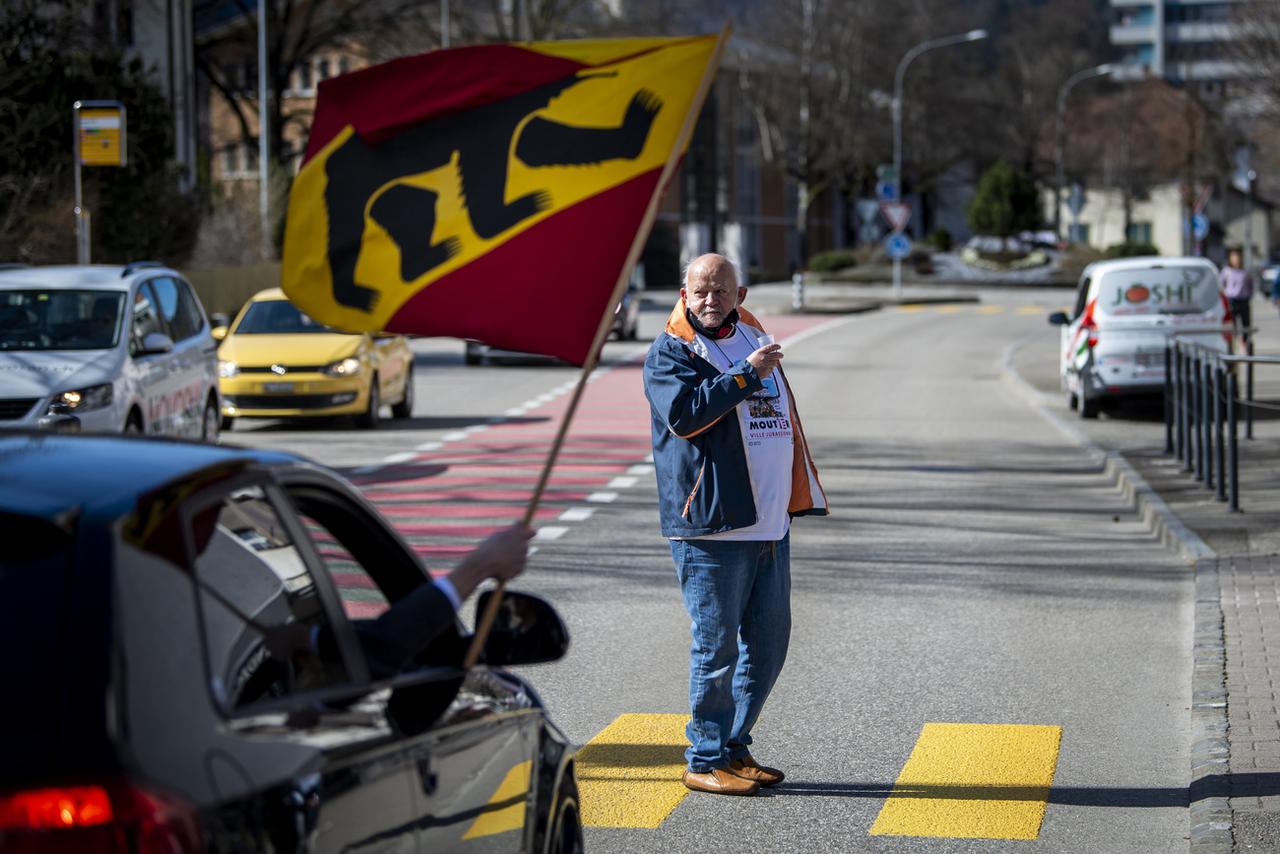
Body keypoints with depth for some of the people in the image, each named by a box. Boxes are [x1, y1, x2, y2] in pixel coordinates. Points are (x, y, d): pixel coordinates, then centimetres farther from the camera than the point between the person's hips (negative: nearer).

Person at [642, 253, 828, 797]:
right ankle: (706, 761, 6)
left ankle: (734, 747, 23)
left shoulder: (754, 337, 18)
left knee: (768, 642, 11)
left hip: (770, 522, 8)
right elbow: (684, 413, -21)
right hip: (712, 526, -8)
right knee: (717, 645, -4)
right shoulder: (669, 353, -4)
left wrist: (799, 497, 25)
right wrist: (747, 376, -21)